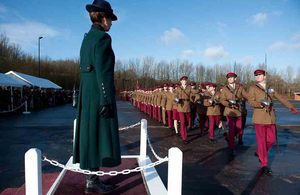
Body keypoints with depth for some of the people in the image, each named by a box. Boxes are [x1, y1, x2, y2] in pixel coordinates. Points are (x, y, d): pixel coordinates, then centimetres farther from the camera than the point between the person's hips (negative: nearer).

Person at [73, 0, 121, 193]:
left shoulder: (87, 37, 17)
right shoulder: (103, 38, -11)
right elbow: (103, 72, -19)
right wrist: (106, 100, -19)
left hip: (87, 92, 9)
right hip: (99, 93, -9)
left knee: (90, 134, 12)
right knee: (97, 135, -2)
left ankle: (92, 178, 23)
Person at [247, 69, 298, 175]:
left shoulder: (270, 89, 13)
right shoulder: (253, 88, 1)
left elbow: (280, 98, 16)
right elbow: (251, 101, -7)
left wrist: (291, 107, 9)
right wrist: (260, 104, -25)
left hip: (270, 117, 5)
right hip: (259, 118, -4)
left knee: (271, 139, 8)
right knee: (261, 141, -3)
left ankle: (259, 152, 34)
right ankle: (264, 165, 5)